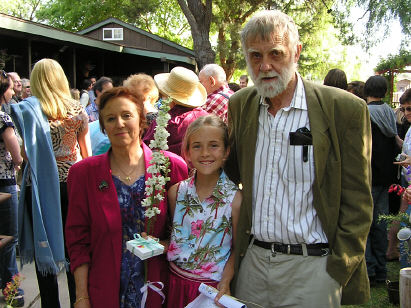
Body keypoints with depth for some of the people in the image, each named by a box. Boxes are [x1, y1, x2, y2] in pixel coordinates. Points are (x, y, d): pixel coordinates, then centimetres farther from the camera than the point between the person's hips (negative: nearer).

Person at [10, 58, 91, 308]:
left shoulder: (29, 110, -5)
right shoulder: (77, 110, 0)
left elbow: (26, 153, -9)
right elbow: (87, 154, 4)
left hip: (40, 185, -2)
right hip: (72, 181, 2)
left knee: (44, 248, 10)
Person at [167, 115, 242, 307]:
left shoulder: (235, 198, -13)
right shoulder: (176, 192, -3)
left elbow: (237, 248, -5)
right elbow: (175, 235, 9)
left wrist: (225, 283, -15)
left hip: (213, 286, -3)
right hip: (177, 281, 3)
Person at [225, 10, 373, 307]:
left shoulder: (345, 109, -11)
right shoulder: (240, 104, 3)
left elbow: (357, 202, -8)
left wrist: (337, 272, -10)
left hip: (311, 267, -4)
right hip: (252, 260, 4)